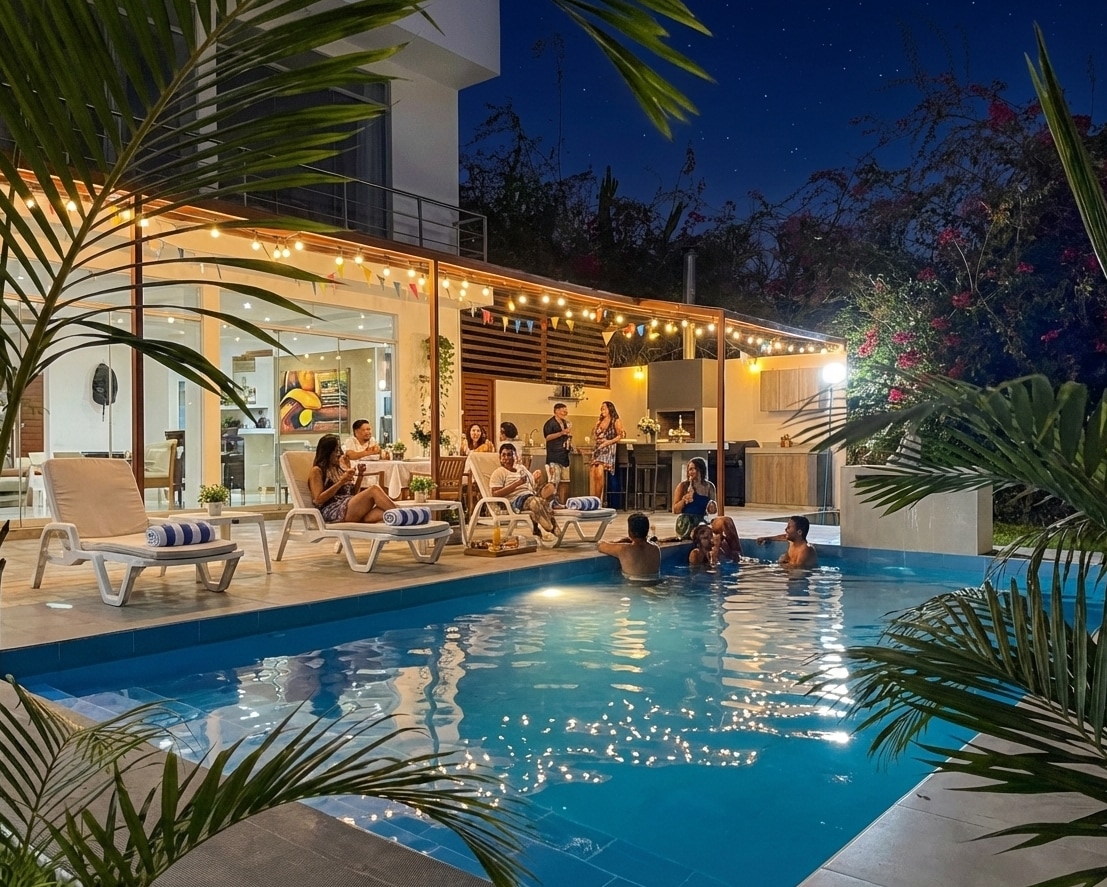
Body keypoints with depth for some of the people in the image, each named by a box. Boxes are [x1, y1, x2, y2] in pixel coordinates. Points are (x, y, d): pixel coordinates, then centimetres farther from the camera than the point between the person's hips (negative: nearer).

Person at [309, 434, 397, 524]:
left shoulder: (339, 470, 28)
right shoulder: (317, 471, 9)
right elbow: (318, 500, -5)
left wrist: (360, 475, 11)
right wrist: (341, 482, -10)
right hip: (333, 512, -6)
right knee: (374, 489, -28)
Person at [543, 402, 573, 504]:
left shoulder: (565, 423, 18)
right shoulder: (550, 423, -6)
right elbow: (547, 437, -16)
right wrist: (561, 433, -19)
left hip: (564, 455, 8)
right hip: (553, 457, -8)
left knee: (564, 482, 9)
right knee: (553, 482, -12)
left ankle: (562, 503, 14)